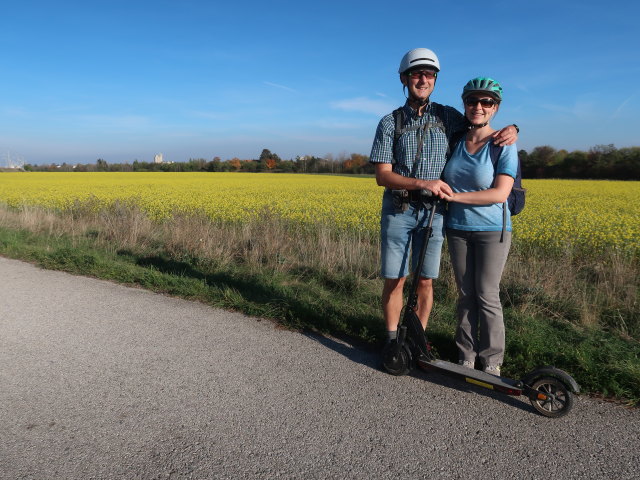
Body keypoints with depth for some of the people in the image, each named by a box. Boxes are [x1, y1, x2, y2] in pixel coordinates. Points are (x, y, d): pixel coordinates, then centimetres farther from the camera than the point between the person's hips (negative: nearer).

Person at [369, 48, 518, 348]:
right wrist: (422, 183, -24)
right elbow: (382, 176, -8)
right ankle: (392, 340, 17)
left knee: (425, 282, 6)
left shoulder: (448, 117, 4)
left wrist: (511, 130, -7)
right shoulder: (389, 122, -1)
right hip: (398, 211, -1)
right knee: (394, 280, 2)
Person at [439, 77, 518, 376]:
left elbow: (500, 194, -20)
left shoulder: (504, 145, -11)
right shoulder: (456, 141, 4)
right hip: (457, 229, 4)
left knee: (487, 296, 0)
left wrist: (455, 196, -21)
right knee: (465, 295, 10)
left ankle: (492, 362, 17)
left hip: (491, 230, -4)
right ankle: (466, 357, 22)